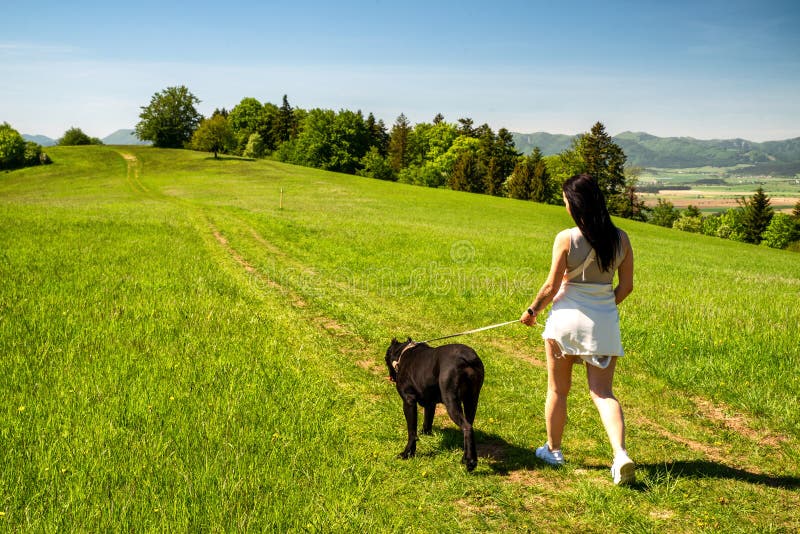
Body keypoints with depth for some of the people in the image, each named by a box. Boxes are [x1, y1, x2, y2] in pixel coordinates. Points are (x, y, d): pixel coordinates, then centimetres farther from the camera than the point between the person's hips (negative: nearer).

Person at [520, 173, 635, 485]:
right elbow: (626, 286, 4)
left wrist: (532, 311, 7)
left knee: (558, 389, 14)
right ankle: (621, 455, -12)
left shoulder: (566, 239, -13)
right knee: (602, 392, 8)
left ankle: (553, 450, 30)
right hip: (605, 321, 3)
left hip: (567, 316, -3)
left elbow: (551, 287, -10)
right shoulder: (620, 238, -1)